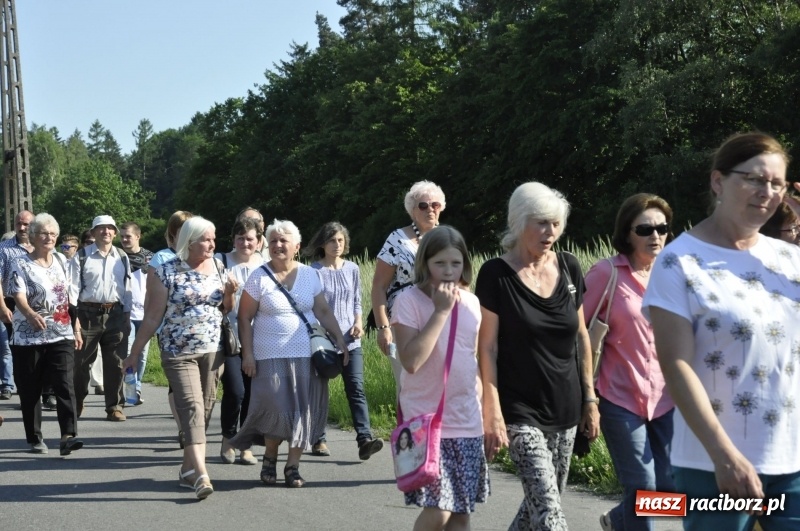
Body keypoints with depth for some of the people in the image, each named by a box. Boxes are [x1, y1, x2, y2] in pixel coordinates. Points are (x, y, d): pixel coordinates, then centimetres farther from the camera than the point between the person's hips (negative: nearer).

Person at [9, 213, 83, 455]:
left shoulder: (61, 261, 10)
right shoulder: (21, 264, -5)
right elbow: (18, 296, -19)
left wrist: (75, 328, 16)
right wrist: (31, 314, -39)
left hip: (61, 336, 3)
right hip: (29, 337, -3)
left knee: (65, 386, -11)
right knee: (30, 391, 5)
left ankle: (68, 436, -18)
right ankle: (35, 439, 18)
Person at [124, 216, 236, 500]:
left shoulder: (218, 267, 8)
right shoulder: (167, 272, -5)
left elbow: (227, 310, 16)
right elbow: (152, 317, -2)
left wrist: (229, 294, -5)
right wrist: (135, 354, -2)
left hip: (212, 350, 5)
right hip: (179, 352, -5)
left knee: (205, 409, 6)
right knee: (192, 407, -15)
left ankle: (188, 469, 18)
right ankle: (201, 474, -24)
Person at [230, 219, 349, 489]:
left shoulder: (310, 275, 8)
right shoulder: (259, 277, -1)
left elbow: (323, 311, 11)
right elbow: (244, 318, 0)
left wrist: (339, 339, 2)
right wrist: (247, 353, -6)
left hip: (306, 355, 3)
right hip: (270, 357, -3)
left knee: (303, 411, 1)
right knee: (276, 409, -9)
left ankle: (293, 466, 11)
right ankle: (270, 457, 16)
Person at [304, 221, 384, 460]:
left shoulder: (352, 269, 8)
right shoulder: (314, 272, -3)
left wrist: (358, 322, -2)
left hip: (350, 340, 2)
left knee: (356, 388, -9)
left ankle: (364, 439, -18)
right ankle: (319, 440, 19)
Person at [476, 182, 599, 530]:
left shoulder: (569, 268, 4)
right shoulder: (496, 274, -10)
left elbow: (581, 336, 11)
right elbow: (487, 347, -10)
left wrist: (590, 399, 9)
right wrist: (493, 413, -14)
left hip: (565, 407, 5)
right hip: (521, 410, -5)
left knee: (542, 501, 12)